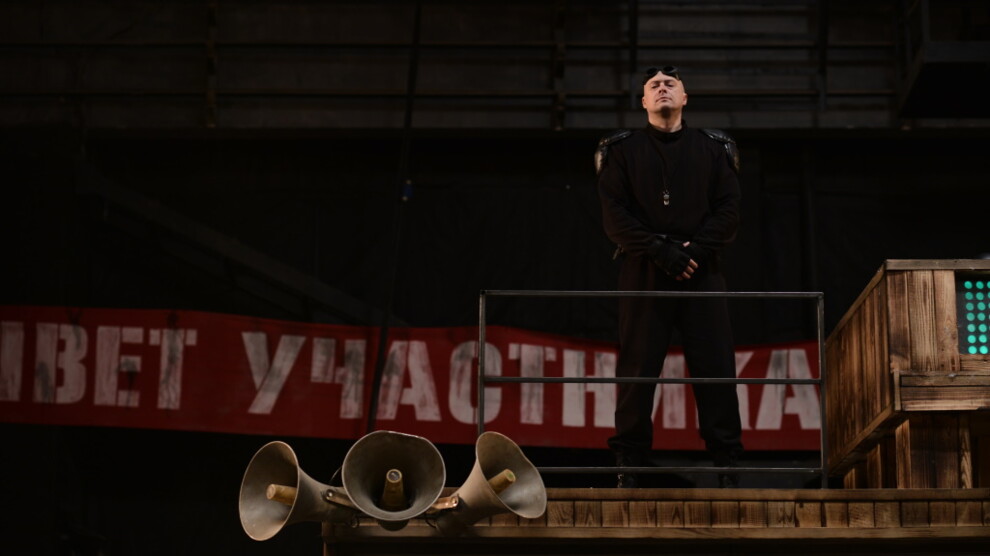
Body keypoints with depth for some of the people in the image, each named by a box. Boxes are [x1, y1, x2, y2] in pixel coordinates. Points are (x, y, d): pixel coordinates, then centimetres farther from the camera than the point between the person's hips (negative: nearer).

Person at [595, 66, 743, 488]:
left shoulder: (713, 149, 13)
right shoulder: (622, 150, 10)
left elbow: (728, 211, 4)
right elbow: (615, 215, 0)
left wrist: (694, 250, -11)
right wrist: (661, 250, -12)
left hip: (701, 273, 1)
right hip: (643, 274, -1)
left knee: (715, 369, -2)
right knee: (637, 370, -3)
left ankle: (727, 467, 3)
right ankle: (629, 466, 2)